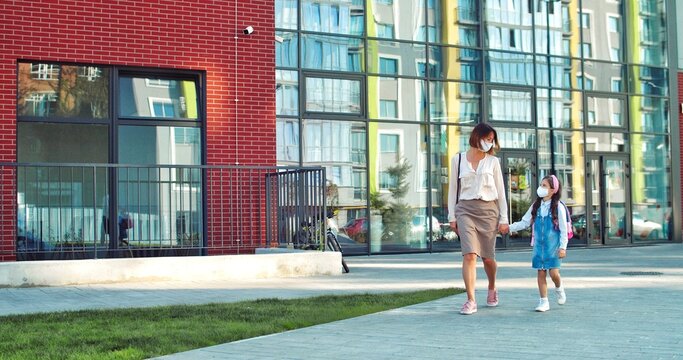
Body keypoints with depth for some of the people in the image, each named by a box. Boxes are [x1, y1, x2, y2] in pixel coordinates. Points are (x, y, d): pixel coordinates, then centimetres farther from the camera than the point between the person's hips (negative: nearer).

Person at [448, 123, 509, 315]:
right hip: (466, 209, -1)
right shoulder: (458, 160, 8)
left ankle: (492, 289, 36)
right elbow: (453, 189, 9)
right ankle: (471, 301, -16)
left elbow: (500, 191, 9)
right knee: (469, 254, -16)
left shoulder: (493, 161, 9)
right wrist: (452, 216, 4)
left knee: (488, 257, 8)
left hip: (489, 210, 1)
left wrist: (504, 218, 4)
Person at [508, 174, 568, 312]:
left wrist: (562, 247, -10)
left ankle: (559, 289, 25)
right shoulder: (536, 206, 7)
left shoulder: (558, 207, -7)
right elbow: (524, 222, 7)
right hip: (539, 245, 4)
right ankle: (544, 301, 10)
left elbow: (564, 229, -6)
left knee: (553, 272, -8)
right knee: (541, 272, 3)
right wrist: (510, 228, -5)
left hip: (553, 245, -4)